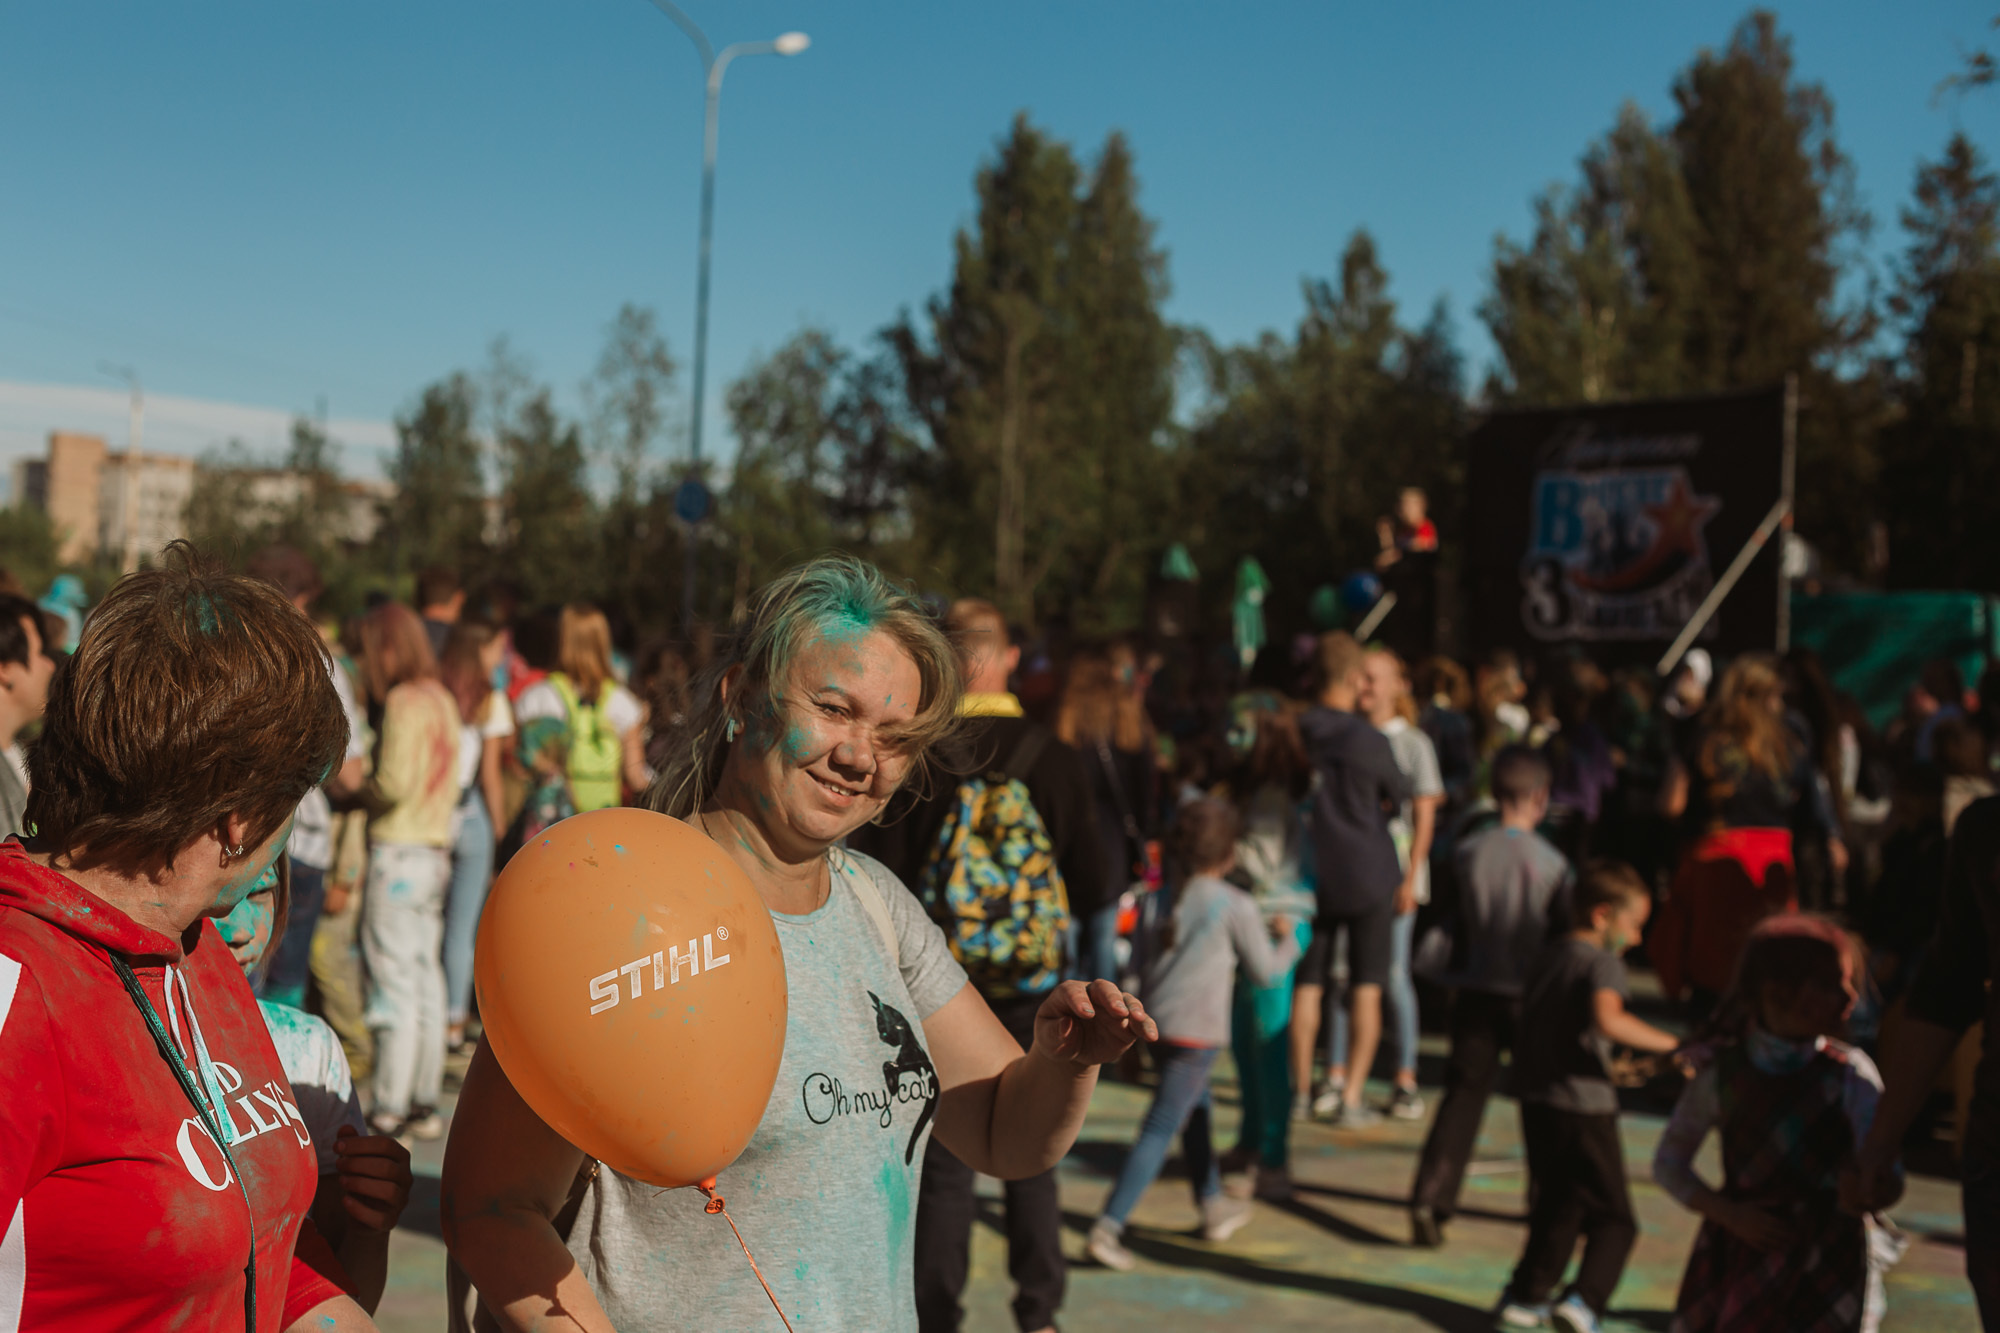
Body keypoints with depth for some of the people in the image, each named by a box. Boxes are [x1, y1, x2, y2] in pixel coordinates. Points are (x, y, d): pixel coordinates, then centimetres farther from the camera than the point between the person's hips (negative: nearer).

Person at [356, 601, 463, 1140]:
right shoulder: (443, 699, 13)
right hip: (435, 850, 8)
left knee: (395, 983, -5)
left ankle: (389, 1106, -1)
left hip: (399, 853, -8)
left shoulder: (404, 701, -13)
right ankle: (424, 1102, 16)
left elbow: (394, 783, -21)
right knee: (425, 978, 11)